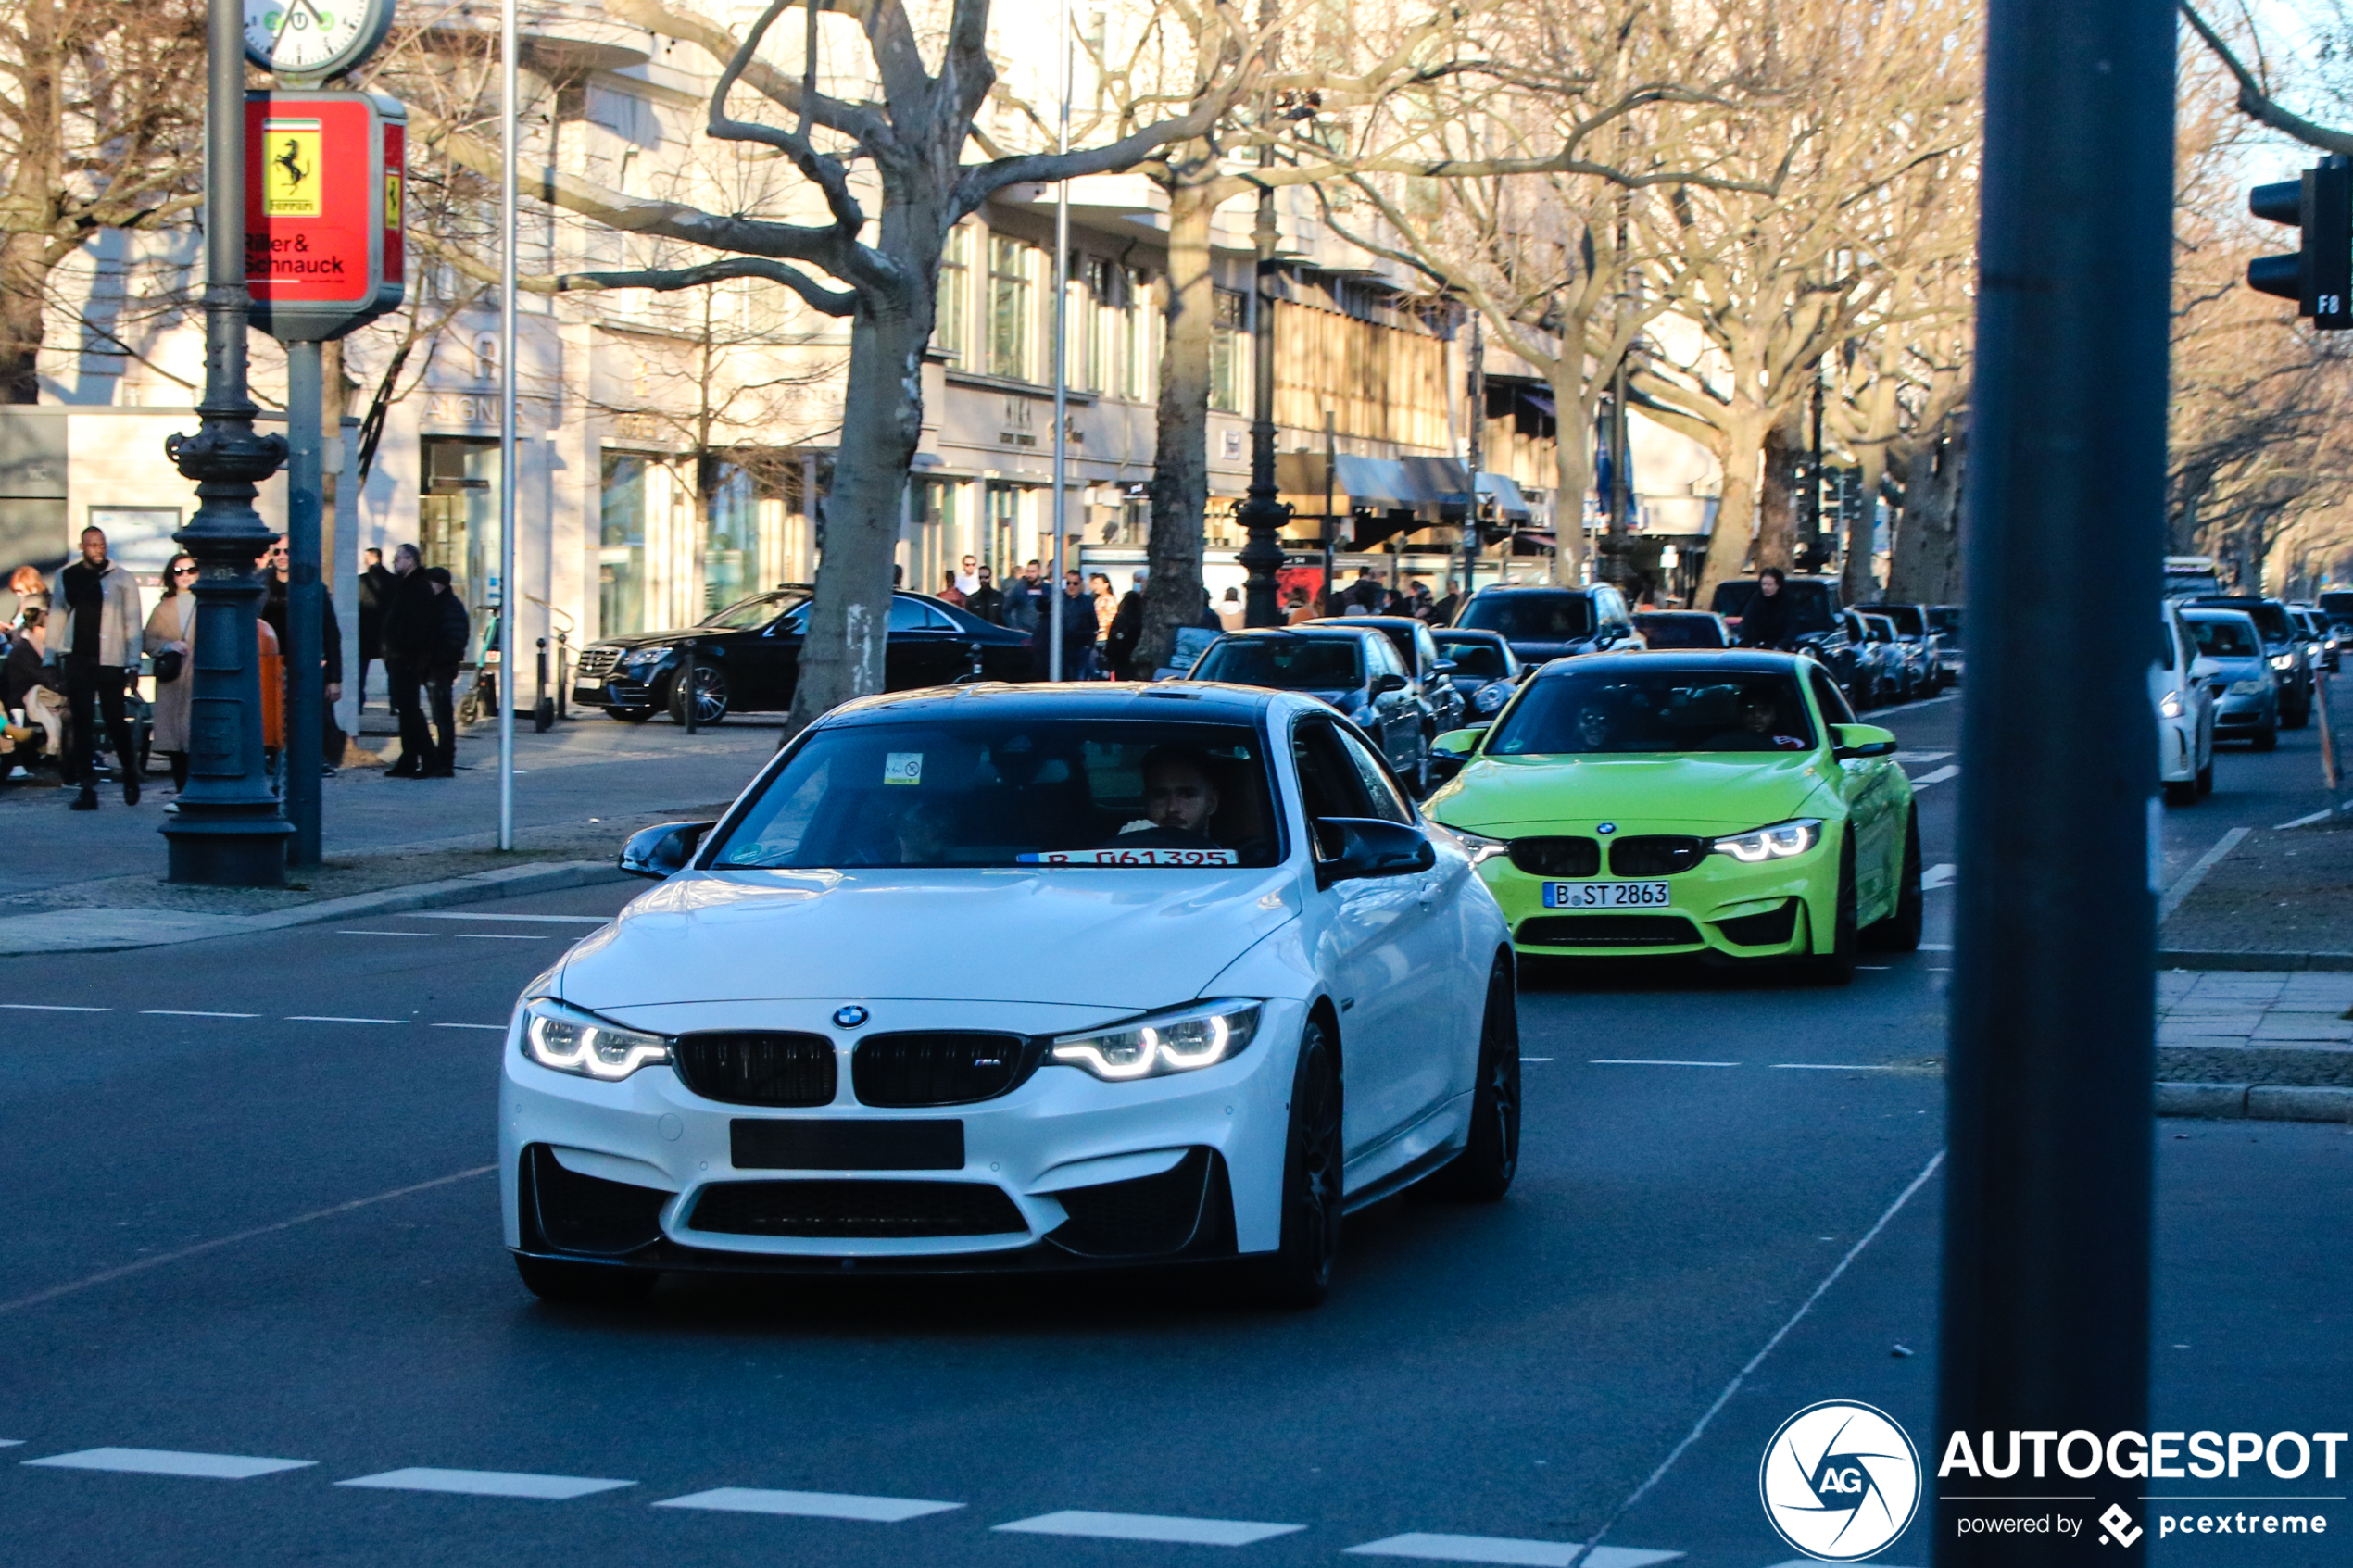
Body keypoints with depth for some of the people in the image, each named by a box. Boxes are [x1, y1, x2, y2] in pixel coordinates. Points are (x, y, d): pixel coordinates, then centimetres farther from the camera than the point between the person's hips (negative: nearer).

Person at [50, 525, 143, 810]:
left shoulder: (122, 580, 3)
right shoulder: (66, 577, 11)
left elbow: (132, 623, 2)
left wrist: (133, 663, -4)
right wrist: (51, 658, 10)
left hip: (110, 661, -2)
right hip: (77, 659, 2)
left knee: (115, 720, 0)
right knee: (82, 723, -1)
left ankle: (130, 773, 24)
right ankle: (87, 788, 0)